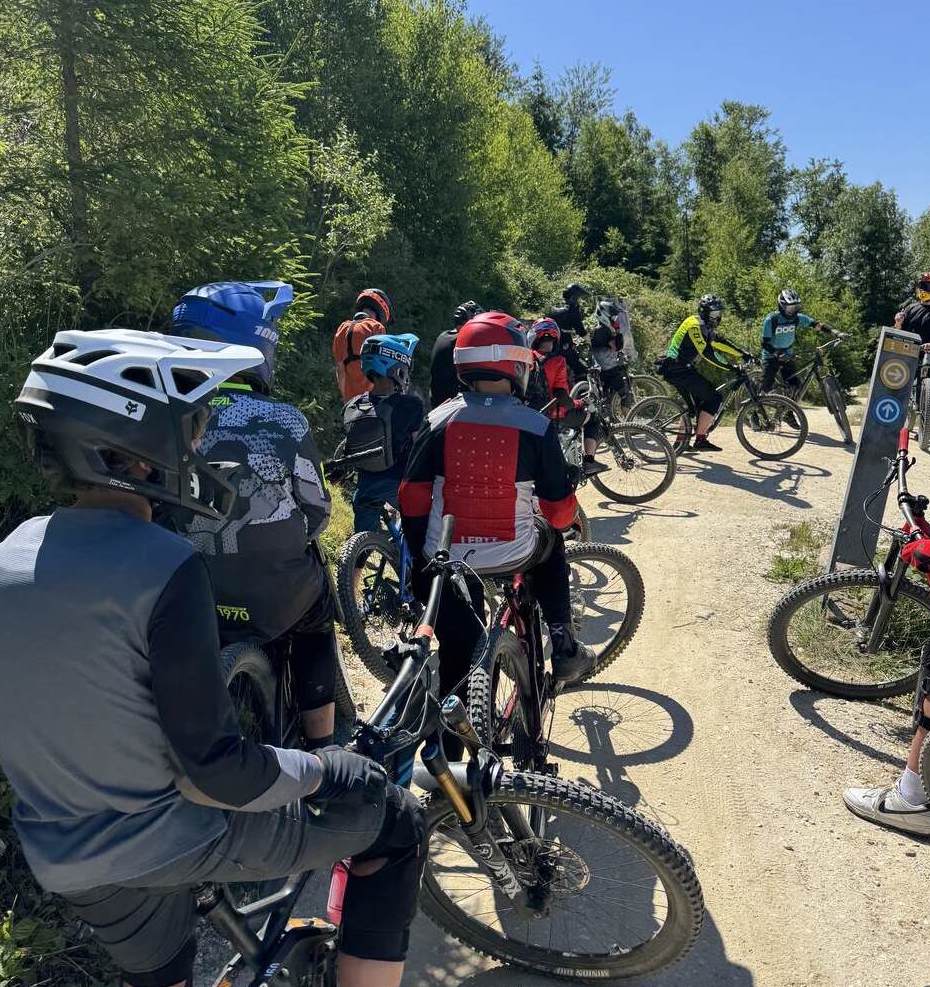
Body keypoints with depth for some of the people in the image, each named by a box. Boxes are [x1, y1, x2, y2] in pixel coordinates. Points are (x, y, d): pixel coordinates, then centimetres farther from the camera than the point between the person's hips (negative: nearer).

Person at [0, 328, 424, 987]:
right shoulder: (164, 568, -28)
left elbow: (55, 711, 8)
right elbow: (217, 771, -26)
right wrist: (317, 771, -10)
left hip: (61, 858, 7)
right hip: (173, 840, -7)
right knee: (397, 825, 11)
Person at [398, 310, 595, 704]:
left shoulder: (437, 420, -4)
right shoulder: (536, 426, -8)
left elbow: (413, 498, -3)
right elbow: (558, 507, -2)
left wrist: (419, 557, 12)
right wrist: (572, 519, 22)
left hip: (446, 558, 1)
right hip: (512, 556, 0)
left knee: (457, 658, 21)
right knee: (550, 545, 33)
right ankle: (563, 645, 26)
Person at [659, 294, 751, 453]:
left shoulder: (705, 327, 16)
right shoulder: (695, 326, -16)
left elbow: (721, 342, 18)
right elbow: (707, 353, -22)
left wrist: (744, 354, 12)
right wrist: (730, 368, -23)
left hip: (681, 369, 10)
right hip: (678, 369, -10)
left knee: (696, 403, 19)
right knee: (713, 398, -12)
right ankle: (700, 440, -11)